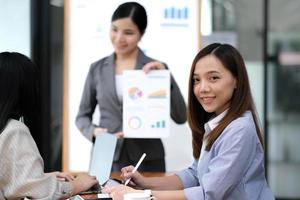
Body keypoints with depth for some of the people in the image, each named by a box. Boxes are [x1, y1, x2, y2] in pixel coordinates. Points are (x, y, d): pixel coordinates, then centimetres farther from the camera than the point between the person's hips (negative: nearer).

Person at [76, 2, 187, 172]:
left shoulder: (155, 68, 0)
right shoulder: (98, 69, 5)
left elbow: (180, 117, -7)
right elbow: (83, 116, 11)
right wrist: (94, 131, -9)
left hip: (147, 160, -1)